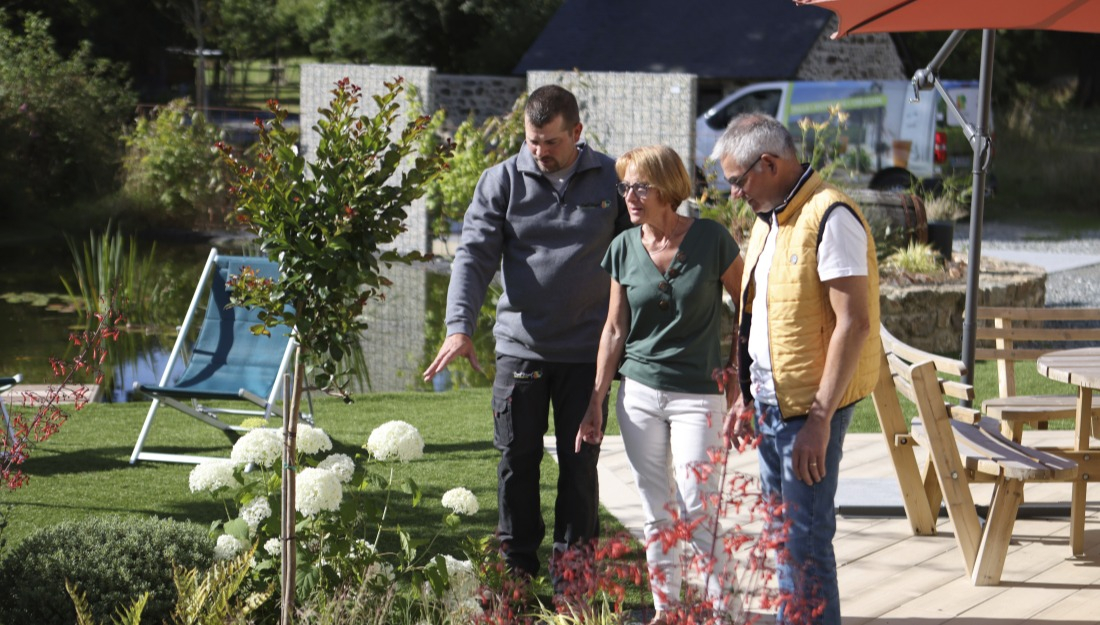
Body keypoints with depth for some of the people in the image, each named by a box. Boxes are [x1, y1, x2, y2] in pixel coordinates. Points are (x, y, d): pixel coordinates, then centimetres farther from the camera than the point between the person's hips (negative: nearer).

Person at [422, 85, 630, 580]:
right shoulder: (502, 181, 0)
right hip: (521, 347, 0)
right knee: (517, 459, 6)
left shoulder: (611, 180, 2)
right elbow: (475, 255, -6)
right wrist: (460, 326, -20)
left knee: (580, 462, 6)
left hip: (587, 349, 0)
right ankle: (517, 567, 18)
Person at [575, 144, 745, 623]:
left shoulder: (711, 239, -9)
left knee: (698, 512, -7)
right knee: (656, 512, 9)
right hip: (639, 394, 4)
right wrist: (596, 401, 8)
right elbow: (614, 330, 9)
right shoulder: (624, 249, 2)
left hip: (698, 395, -4)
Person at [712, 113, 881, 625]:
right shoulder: (769, 219, 14)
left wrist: (820, 418, -22)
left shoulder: (830, 217, -16)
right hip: (770, 403, 9)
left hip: (811, 407, -9)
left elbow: (854, 323, -21)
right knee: (780, 537, 13)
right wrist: (749, 395, 19)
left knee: (804, 541, -7)